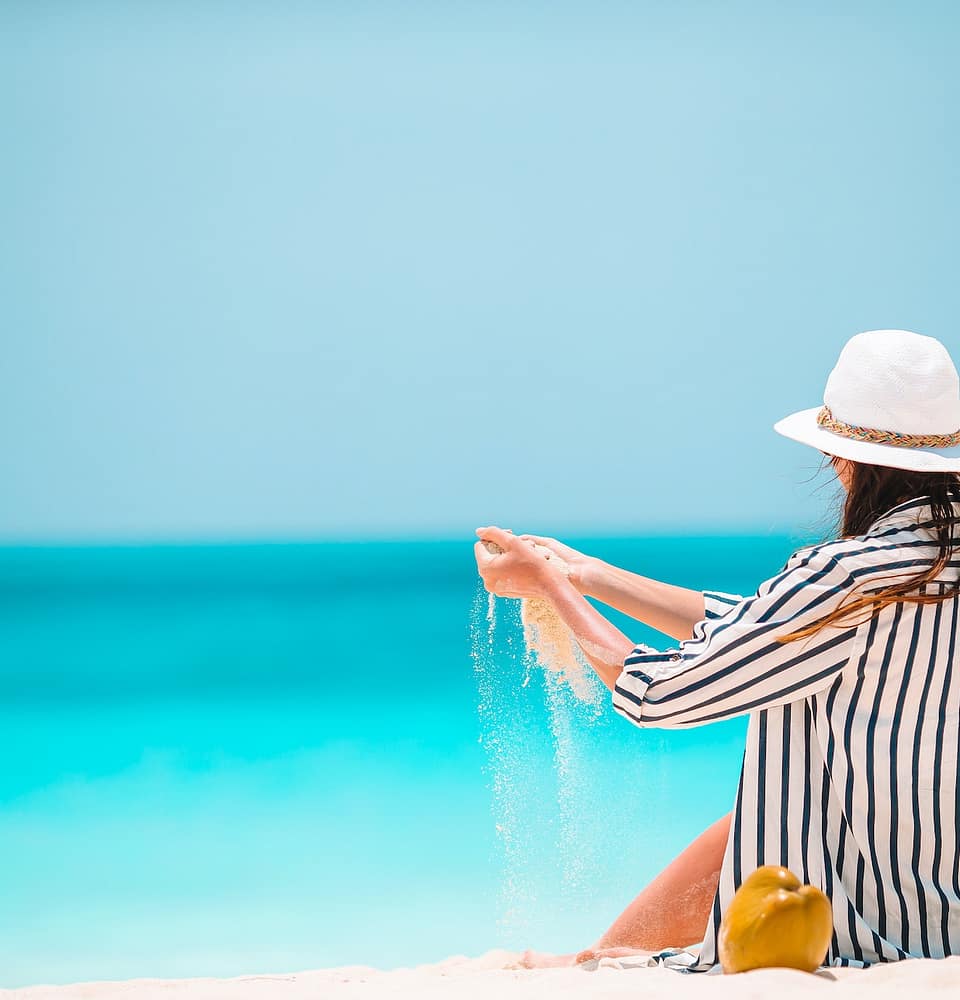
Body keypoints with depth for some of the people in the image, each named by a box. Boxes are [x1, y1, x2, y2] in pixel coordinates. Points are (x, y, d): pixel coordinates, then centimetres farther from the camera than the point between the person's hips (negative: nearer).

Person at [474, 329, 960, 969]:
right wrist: (582, 573, 16)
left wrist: (549, 584, 2)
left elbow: (655, 694, -13)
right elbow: (755, 626, 12)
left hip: (880, 935, -8)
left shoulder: (849, 578, -24)